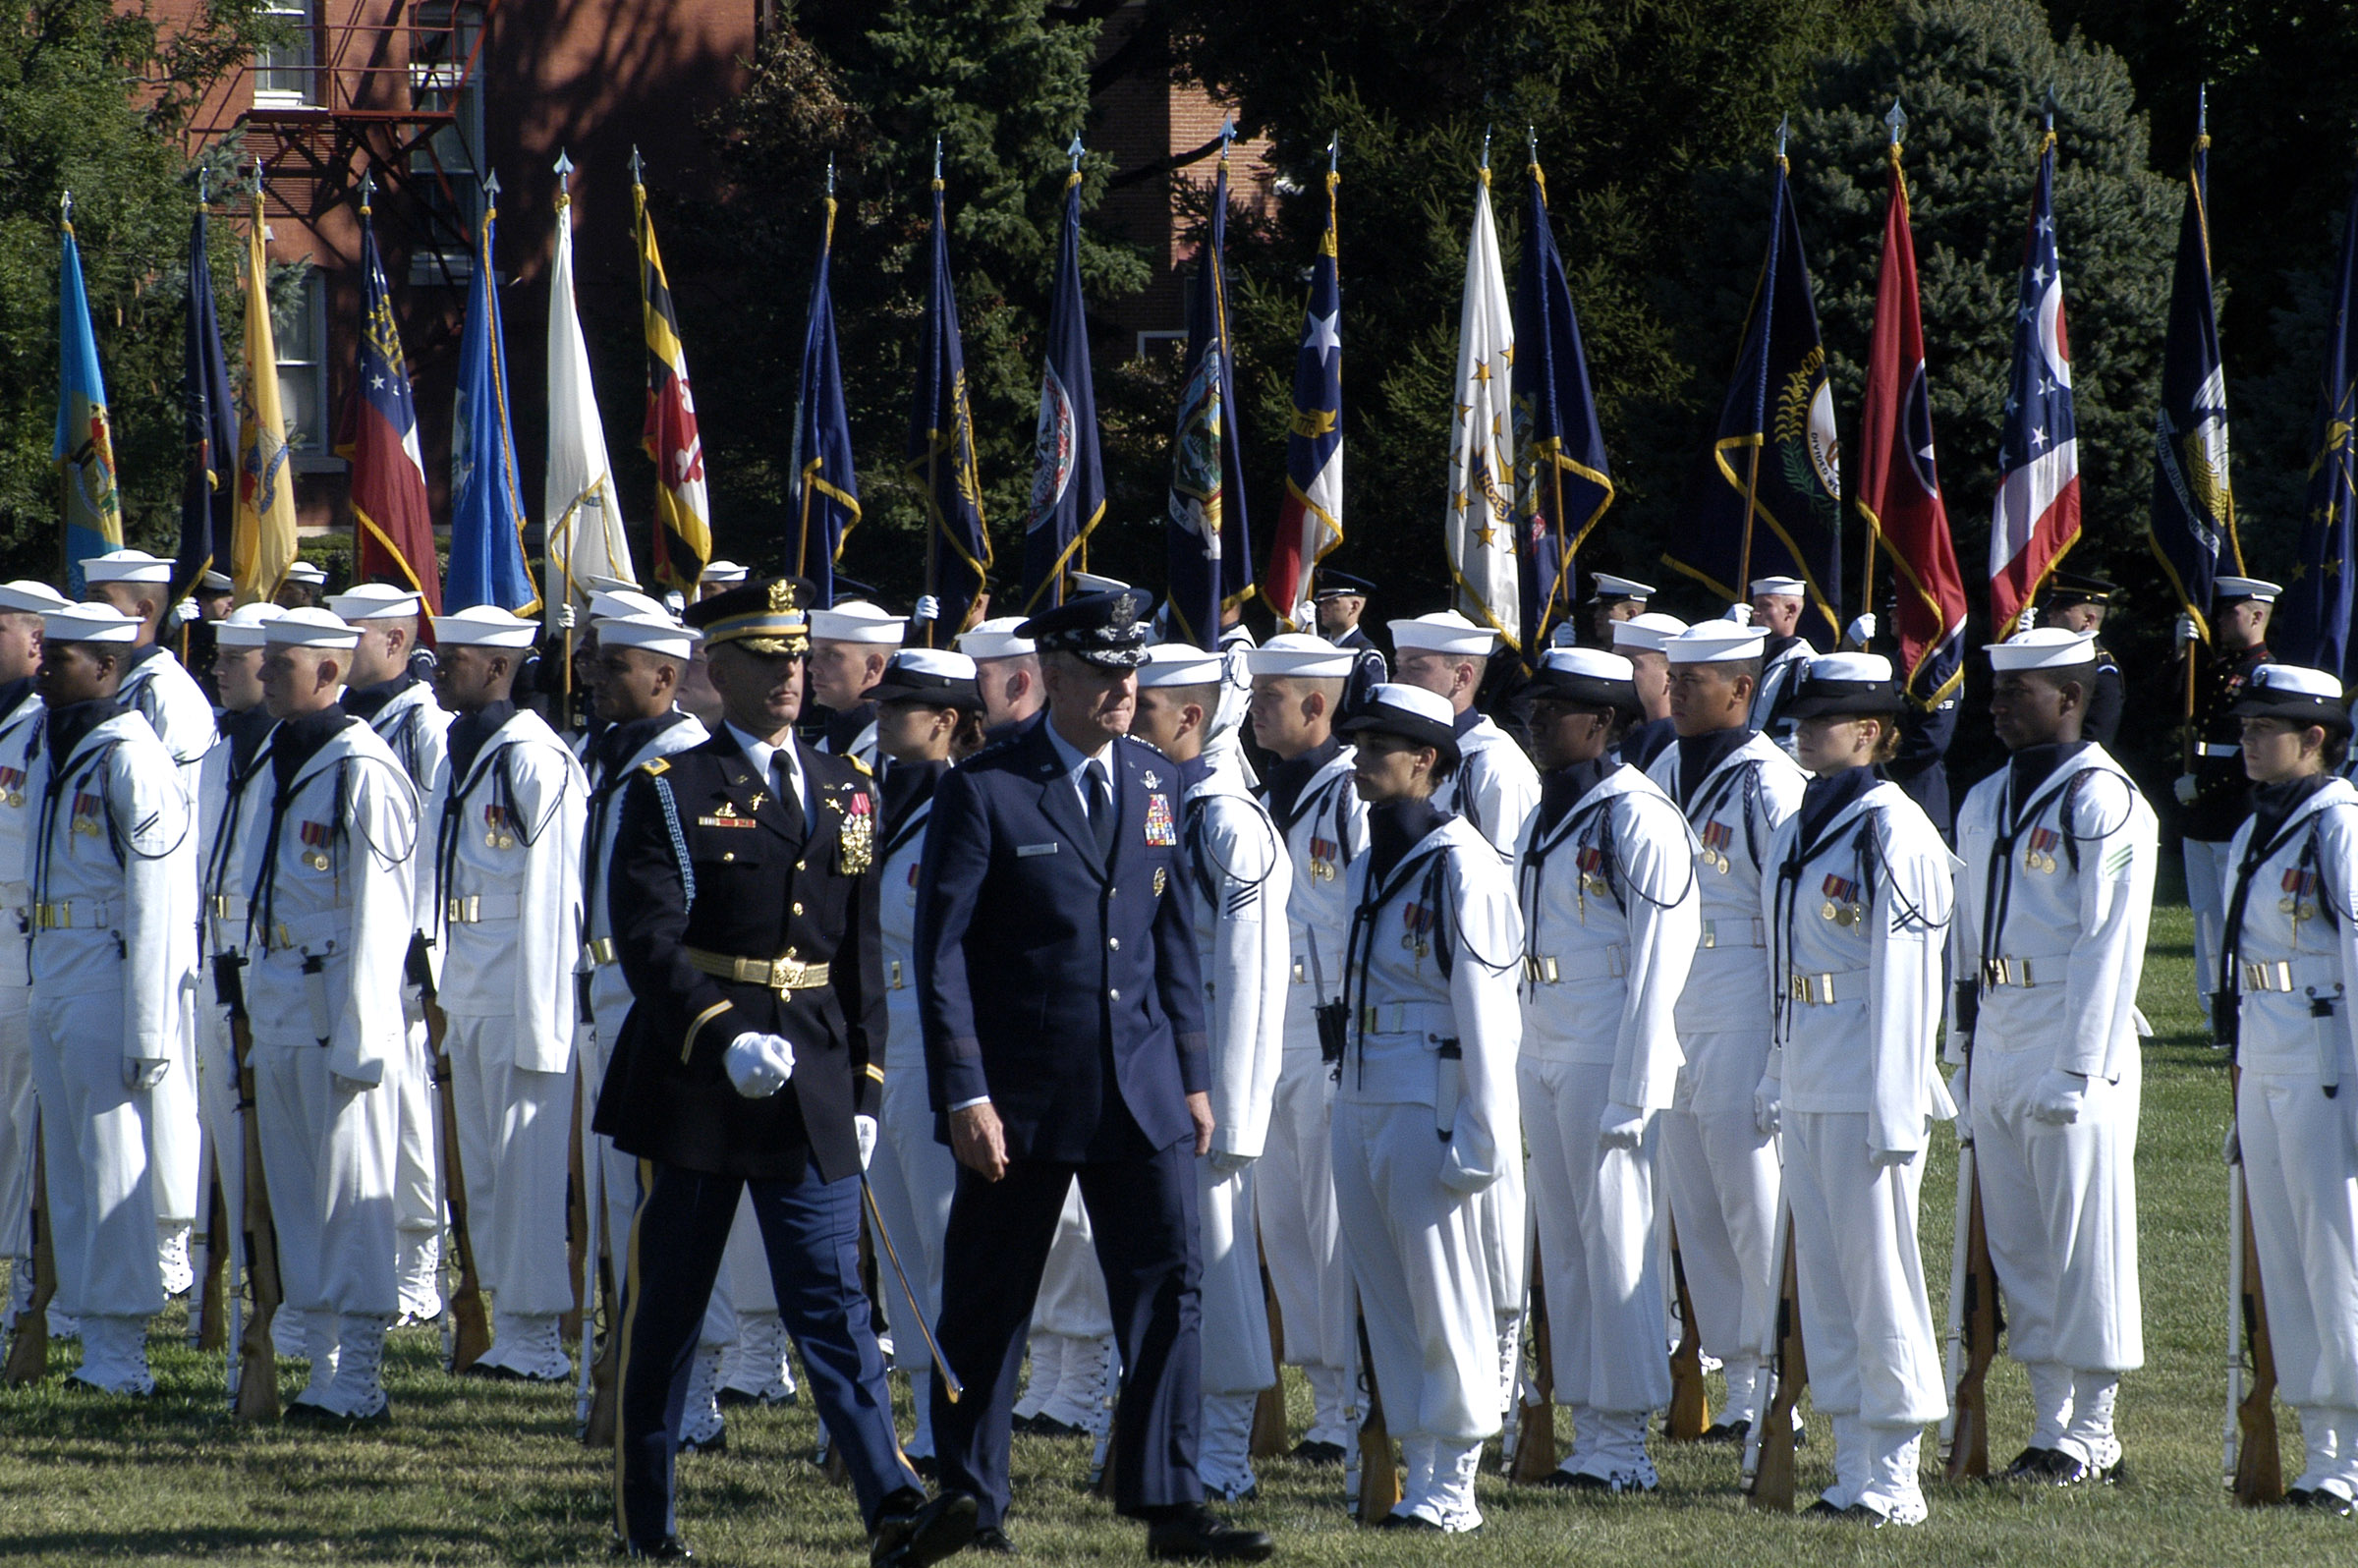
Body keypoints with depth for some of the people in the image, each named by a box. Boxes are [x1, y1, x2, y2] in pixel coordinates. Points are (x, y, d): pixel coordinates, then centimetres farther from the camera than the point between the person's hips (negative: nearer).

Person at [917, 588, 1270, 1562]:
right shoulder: (984, 790, -7)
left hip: (1141, 1091, 4)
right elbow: (941, 949, -9)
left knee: (1169, 1285, -4)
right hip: (1023, 1097, -4)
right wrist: (965, 1093, -14)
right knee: (987, 1305, 6)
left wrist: (1193, 1075, 11)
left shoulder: (1157, 784, 9)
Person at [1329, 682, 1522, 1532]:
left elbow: (1483, 1011, -14)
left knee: (1445, 1303, -2)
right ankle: (1420, 1475, 16)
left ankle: (1453, 1487, 4)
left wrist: (1481, 1136, -16)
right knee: (1388, 1302, 10)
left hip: (1431, 1103, -8)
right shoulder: (1368, 865, 14)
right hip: (1362, 1102, 8)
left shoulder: (1459, 865, -11)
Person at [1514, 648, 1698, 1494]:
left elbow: (1657, 963, -14)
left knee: (1615, 1242, -4)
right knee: (1564, 1243, 9)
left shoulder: (1638, 819, -11)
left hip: (1609, 1058, -8)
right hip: (1546, 1058, 8)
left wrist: (1632, 1091, -17)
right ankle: (1589, 1432, 14)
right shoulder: (1546, 818, 14)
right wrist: (1525, 1070, 13)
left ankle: (1624, 1446, 0)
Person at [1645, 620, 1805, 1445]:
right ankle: (1738, 1384, 14)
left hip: (1743, 1022, -8)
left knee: (1756, 1208, -4)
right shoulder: (1664, 773, 12)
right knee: (1696, 1211, 8)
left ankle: (1775, 1392, 1)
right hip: (1670, 1022, 8)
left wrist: (1785, 1040, -13)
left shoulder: (1768, 783, -11)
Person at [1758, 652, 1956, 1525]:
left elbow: (1904, 976, -13)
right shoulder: (1799, 830, 14)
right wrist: (1777, 1081, 16)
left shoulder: (1893, 830, -11)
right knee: (1823, 1277, 9)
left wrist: (1894, 1107, -16)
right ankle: (1853, 1469, 15)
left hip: (1867, 1089, -8)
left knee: (1878, 1273, -3)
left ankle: (1894, 1479, 2)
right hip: (1808, 1089, 8)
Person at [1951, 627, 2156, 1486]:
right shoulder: (1985, 803, 14)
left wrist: (2077, 1068, -17)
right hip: (1995, 1050, 8)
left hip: (2073, 1045, -8)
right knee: (2018, 1245, 9)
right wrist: (1963, 1044, 13)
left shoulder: (2105, 803, -9)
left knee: (2086, 1242, -2)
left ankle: (2091, 1435, 4)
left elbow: (2110, 945, -13)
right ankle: (2050, 1425, 16)